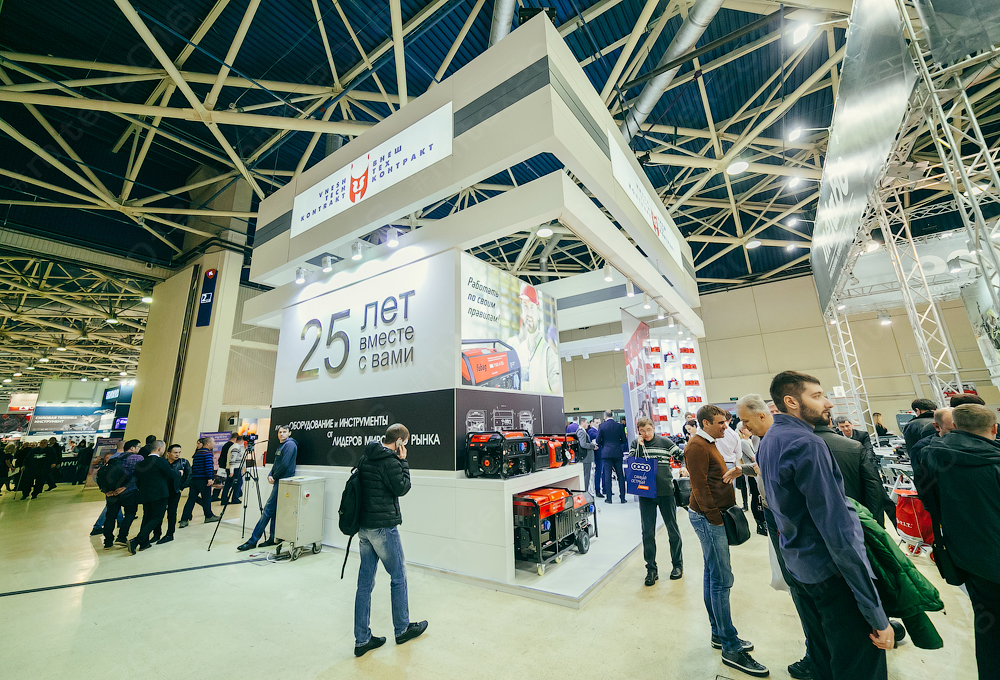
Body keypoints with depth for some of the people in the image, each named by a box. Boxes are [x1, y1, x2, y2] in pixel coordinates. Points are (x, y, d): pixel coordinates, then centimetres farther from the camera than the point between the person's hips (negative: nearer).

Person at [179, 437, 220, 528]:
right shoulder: (208, 453, -10)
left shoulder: (197, 453, 15)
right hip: (203, 479, -7)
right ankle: (208, 516, 16)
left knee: (191, 499, 7)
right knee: (206, 498, 5)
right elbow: (208, 466, -19)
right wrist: (210, 478, -18)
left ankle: (184, 520, 3)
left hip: (194, 479, 7)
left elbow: (193, 466, 20)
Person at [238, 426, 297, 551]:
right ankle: (273, 538, 18)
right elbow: (275, 463, 18)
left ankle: (253, 540, -1)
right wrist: (270, 475, 2)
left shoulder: (290, 444, -13)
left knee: (268, 509, -6)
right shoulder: (280, 445, 18)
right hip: (278, 482, 10)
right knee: (274, 510, 11)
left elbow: (285, 464, -19)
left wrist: (274, 477, -9)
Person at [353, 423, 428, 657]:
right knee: (398, 578, 11)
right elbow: (402, 488, -13)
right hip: (383, 527, -8)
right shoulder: (389, 461, -20)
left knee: (365, 581, 13)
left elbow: (359, 485, 15)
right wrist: (403, 461, -11)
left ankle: (362, 640, 22)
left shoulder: (365, 457, 6)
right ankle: (402, 629, 28)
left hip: (363, 526, 8)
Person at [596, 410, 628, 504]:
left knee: (607, 475, 3)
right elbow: (624, 440, 3)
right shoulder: (619, 425, -1)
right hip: (617, 453, 2)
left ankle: (609, 498, 6)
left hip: (606, 453, -2)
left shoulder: (602, 426, -6)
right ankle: (622, 497, 13)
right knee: (620, 475, 10)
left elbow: (598, 440, -4)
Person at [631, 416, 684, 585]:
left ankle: (677, 564, 34)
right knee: (647, 532, 6)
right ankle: (651, 569, 20)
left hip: (666, 491, -1)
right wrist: (639, 446, -14)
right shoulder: (636, 444, 1)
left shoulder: (665, 442, -3)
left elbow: (682, 456, 4)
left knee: (672, 529, 15)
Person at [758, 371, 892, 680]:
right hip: (833, 572, -9)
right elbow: (838, 531, -23)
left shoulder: (768, 442, 5)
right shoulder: (807, 443, -23)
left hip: (797, 568, 9)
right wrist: (878, 616, -19)